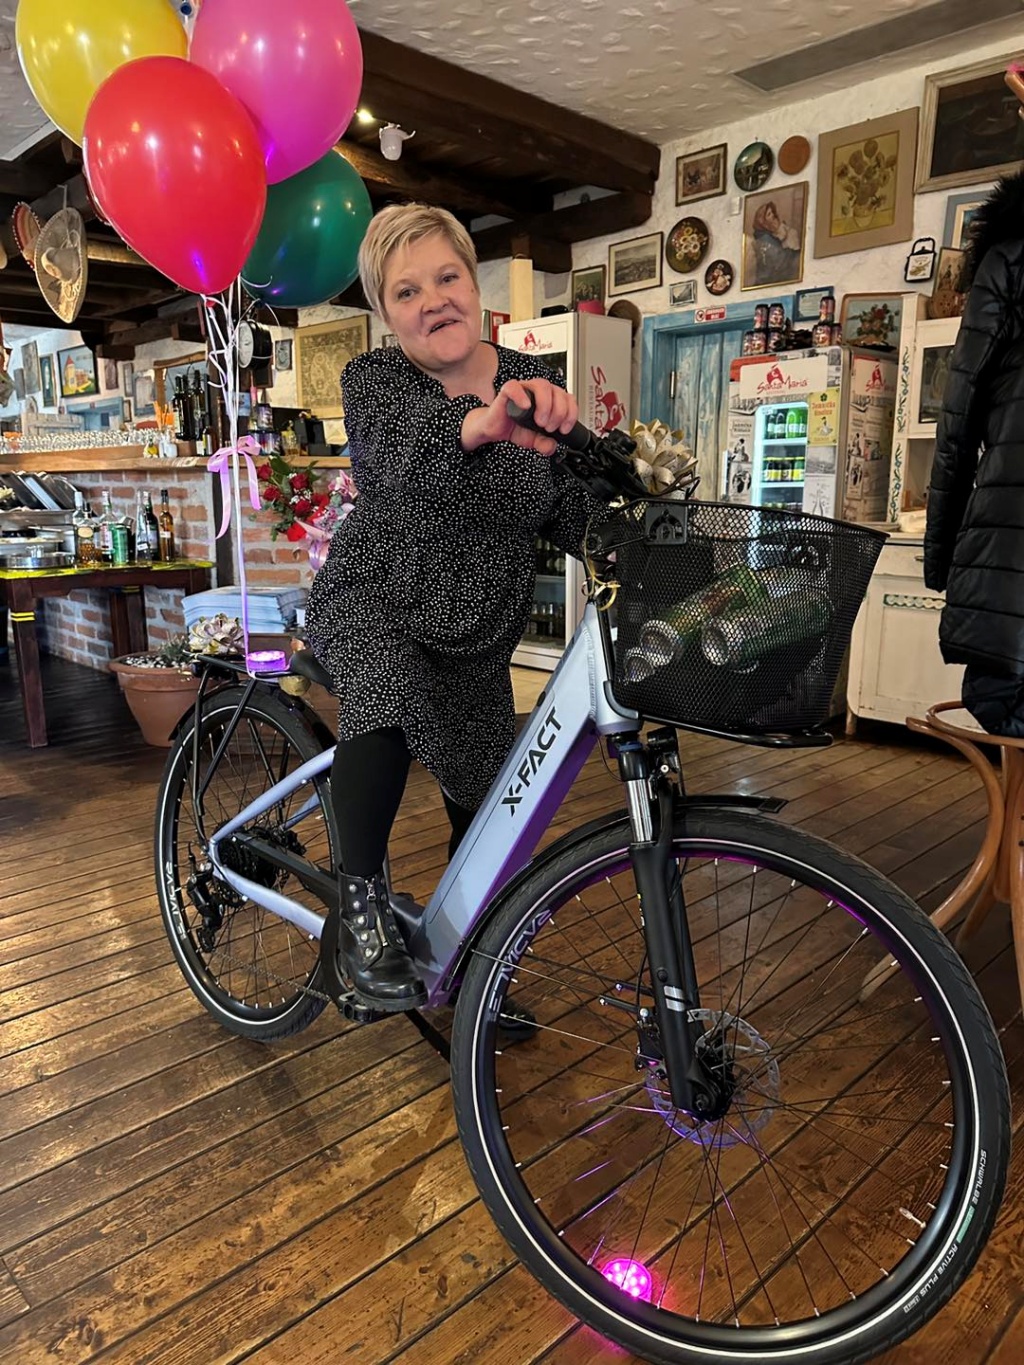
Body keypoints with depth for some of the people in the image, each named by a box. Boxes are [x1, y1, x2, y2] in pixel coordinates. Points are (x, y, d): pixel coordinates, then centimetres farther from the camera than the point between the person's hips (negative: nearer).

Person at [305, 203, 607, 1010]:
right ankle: (362, 901, -20)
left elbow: (573, 521, -3)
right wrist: (479, 425, -57)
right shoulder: (374, 379, -12)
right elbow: (400, 461, -36)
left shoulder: (534, 388, -3)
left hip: (479, 636, 4)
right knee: (390, 695, -38)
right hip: (371, 604, -3)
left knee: (487, 811, 8)